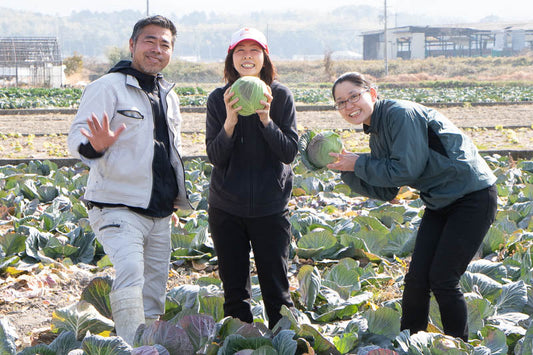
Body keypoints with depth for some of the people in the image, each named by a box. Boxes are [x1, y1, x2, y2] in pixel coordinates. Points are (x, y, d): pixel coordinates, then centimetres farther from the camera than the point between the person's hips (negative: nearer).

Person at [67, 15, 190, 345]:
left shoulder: (168, 95, 17)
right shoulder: (108, 87, -6)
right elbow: (77, 136, -14)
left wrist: (180, 196, 24)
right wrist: (96, 145, -36)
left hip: (160, 212, 7)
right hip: (118, 207, -7)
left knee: (156, 287, 11)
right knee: (130, 271, -25)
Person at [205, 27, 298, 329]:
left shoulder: (281, 96, -3)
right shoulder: (219, 99, 0)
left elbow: (290, 153, -8)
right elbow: (215, 156, -6)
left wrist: (266, 119, -21)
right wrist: (230, 121, -21)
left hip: (270, 207, -2)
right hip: (226, 208, 2)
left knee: (276, 289, 3)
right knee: (234, 290, 10)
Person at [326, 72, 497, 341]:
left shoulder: (401, 114, -19)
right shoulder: (376, 135, 9)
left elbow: (405, 171, -23)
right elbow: (385, 191, 8)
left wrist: (359, 164, -13)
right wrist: (345, 171, -2)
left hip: (474, 197, -9)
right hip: (440, 202, 9)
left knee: (442, 280, -8)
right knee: (416, 278, 4)